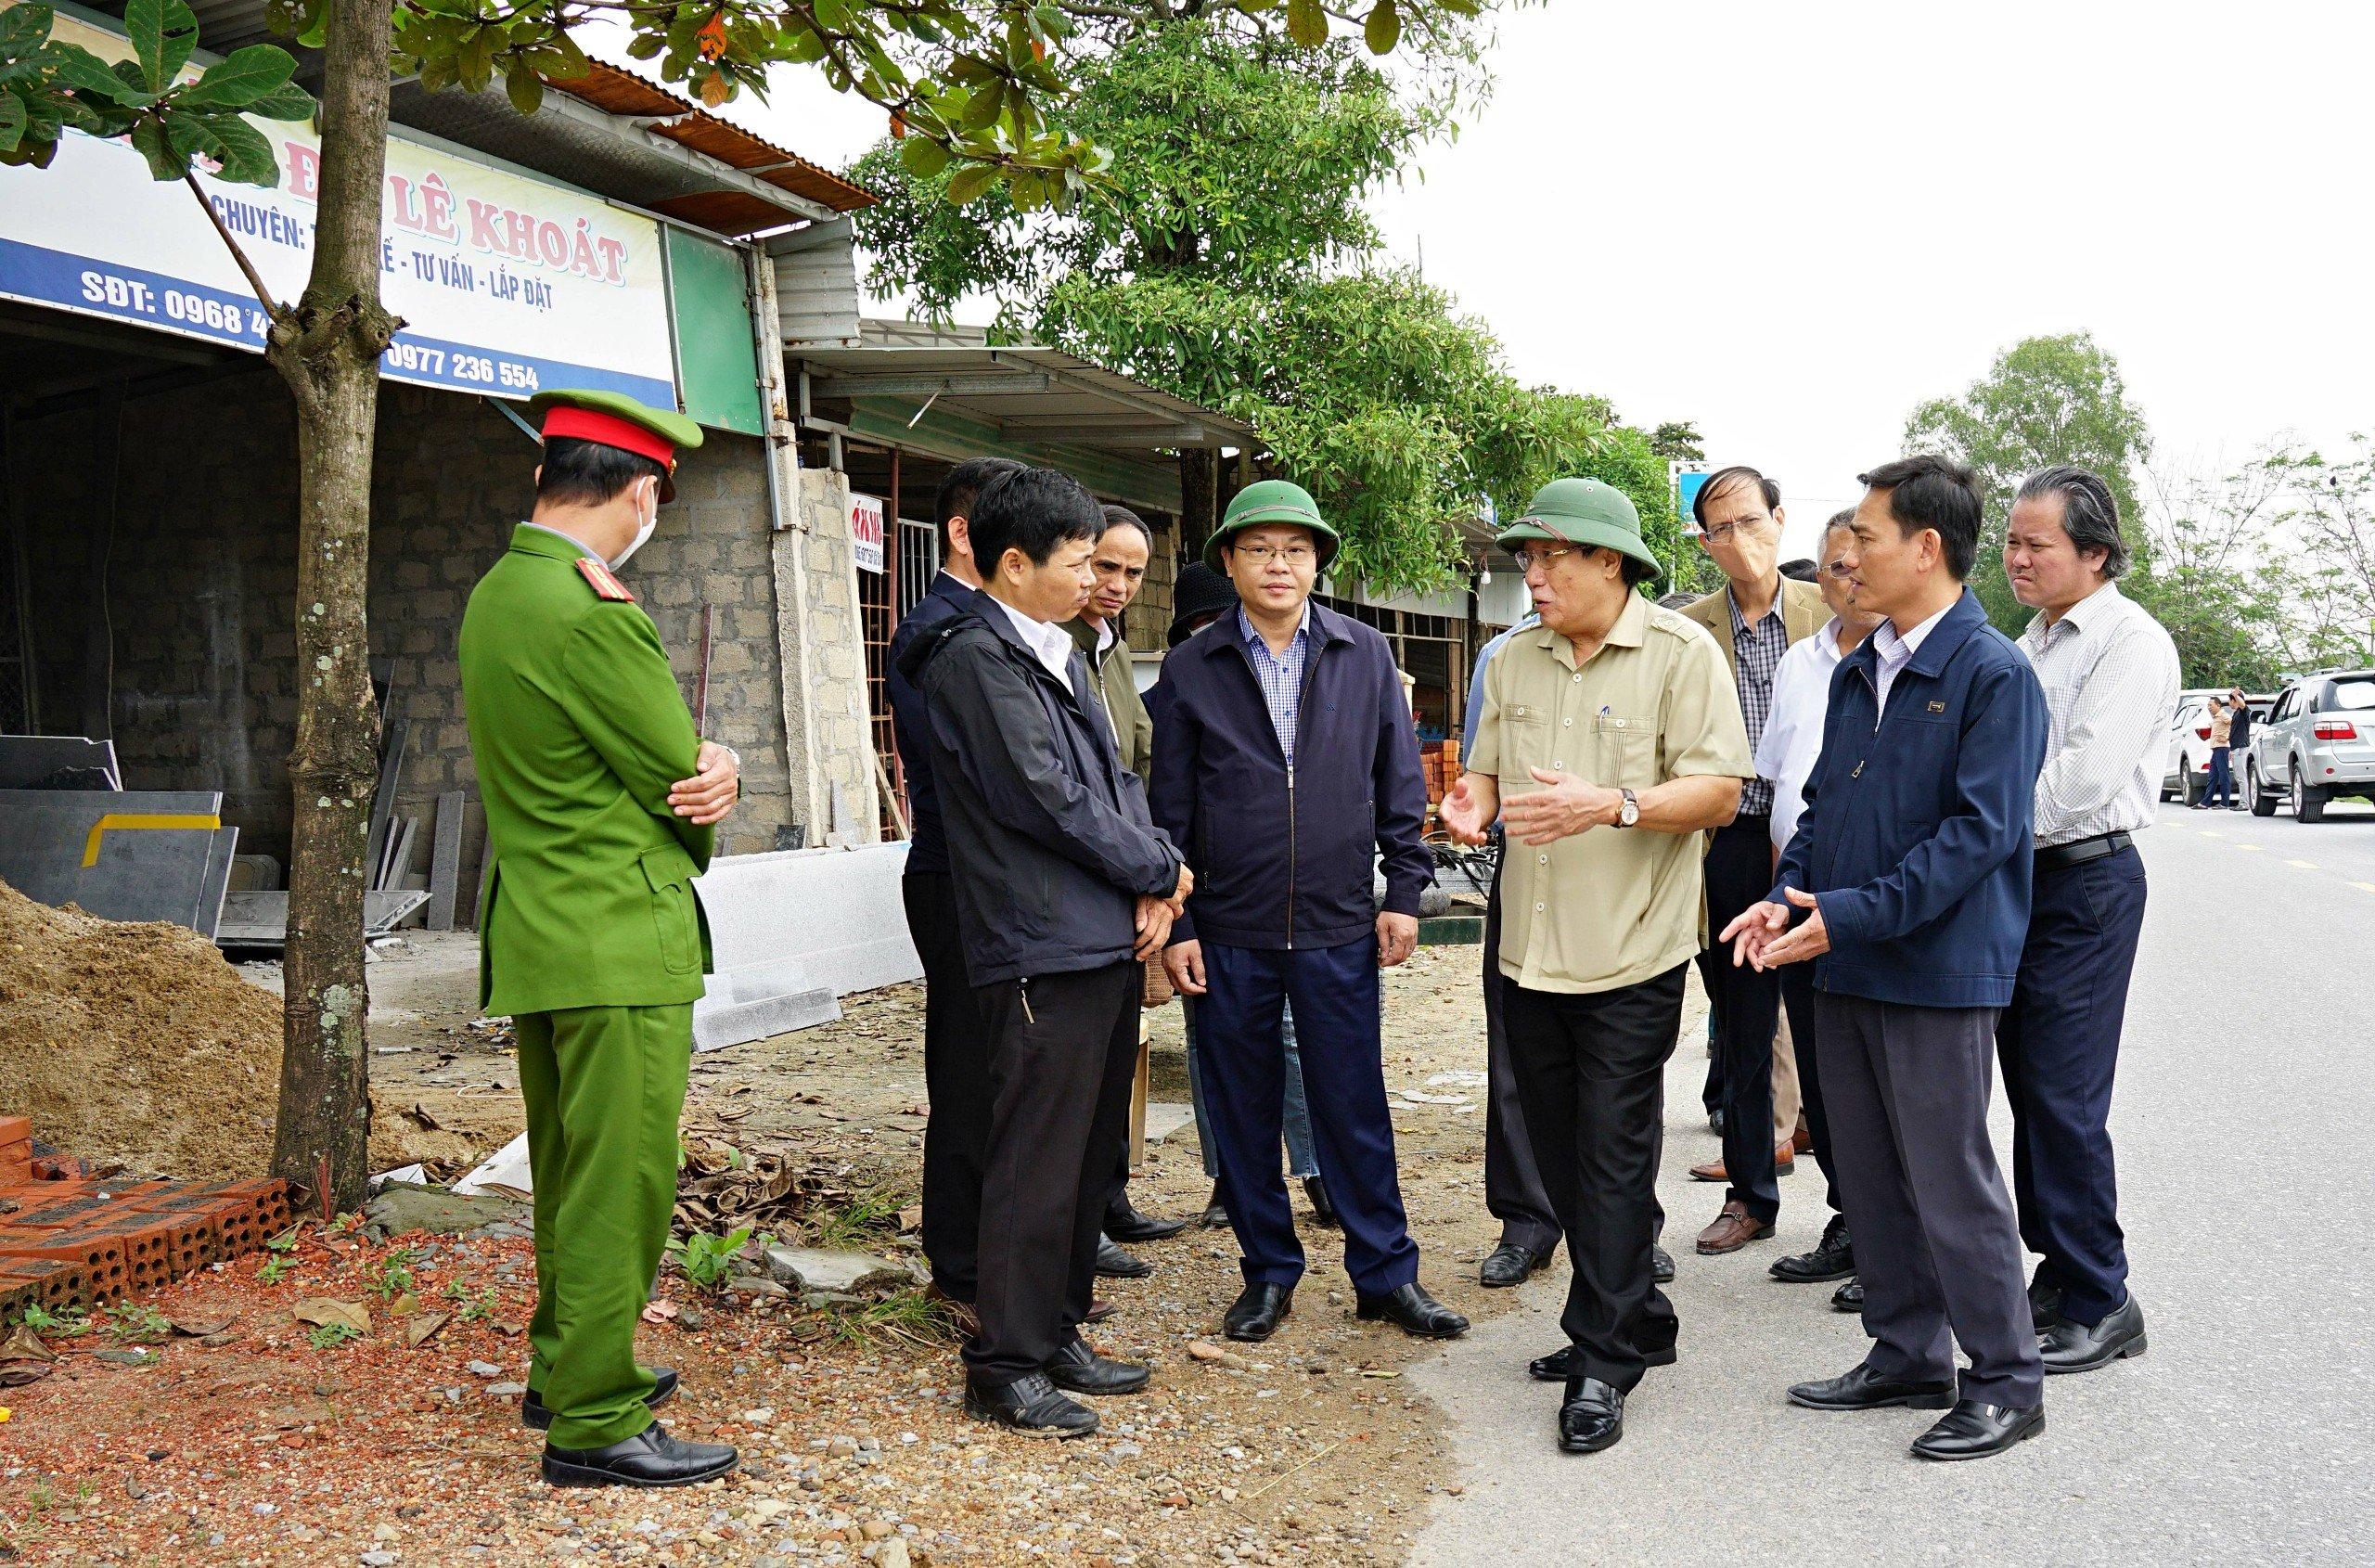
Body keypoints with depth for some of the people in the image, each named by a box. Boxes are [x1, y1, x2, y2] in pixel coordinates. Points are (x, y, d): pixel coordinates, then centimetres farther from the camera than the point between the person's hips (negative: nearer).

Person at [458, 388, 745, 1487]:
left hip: (537, 936, 10)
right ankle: (595, 1421, 8)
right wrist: (701, 793, 8)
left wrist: (712, 768, -6)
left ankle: (565, 1367, 35)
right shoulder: (593, 615, -21)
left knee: (571, 1170, 21)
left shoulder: (496, 594, 11)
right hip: (617, 940, -10)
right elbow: (680, 779, -13)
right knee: (620, 1180, -1)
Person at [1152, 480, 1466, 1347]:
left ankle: (1386, 1273, 20)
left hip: (1341, 927, 0)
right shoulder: (1192, 670, 2)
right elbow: (1172, 810, 3)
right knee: (1243, 1113, 10)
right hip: (1229, 933, 0)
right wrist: (1175, 925, 0)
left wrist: (1404, 893, 2)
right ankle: (1268, 1273, 25)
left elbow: (1400, 786, 8)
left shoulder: (1366, 656, 4)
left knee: (1355, 1109, 6)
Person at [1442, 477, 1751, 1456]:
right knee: (1562, 1154, 14)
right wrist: (1475, 802, -5)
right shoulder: (1515, 662, 10)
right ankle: (1636, 1321, 31)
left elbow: (1719, 792, -12)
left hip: (1630, 955, -6)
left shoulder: (1682, 654, -7)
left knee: (1613, 1159, -2)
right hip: (1531, 949, 6)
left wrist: (1611, 806, -27)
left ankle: (1606, 1361, 9)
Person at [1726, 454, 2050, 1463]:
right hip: (1844, 968, 8)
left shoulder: (1994, 674, -12)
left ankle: (2007, 1381, 17)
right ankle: (1908, 1358, 29)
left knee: (1950, 1180, 1)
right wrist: (1788, 897, 0)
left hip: (1937, 971, -8)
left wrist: (1855, 914, -22)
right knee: (1869, 1177, 14)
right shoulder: (1857, 672, 13)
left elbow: (1980, 830, -18)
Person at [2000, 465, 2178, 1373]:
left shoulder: (2132, 643, -12)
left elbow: (2080, 782, -21)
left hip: (2086, 881, -9)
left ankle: (2099, 1304, 5)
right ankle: (2058, 1271, 25)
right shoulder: (2033, 643, 15)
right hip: (2019, 877, 9)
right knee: (2030, 1086, 13)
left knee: (2064, 1096, -6)